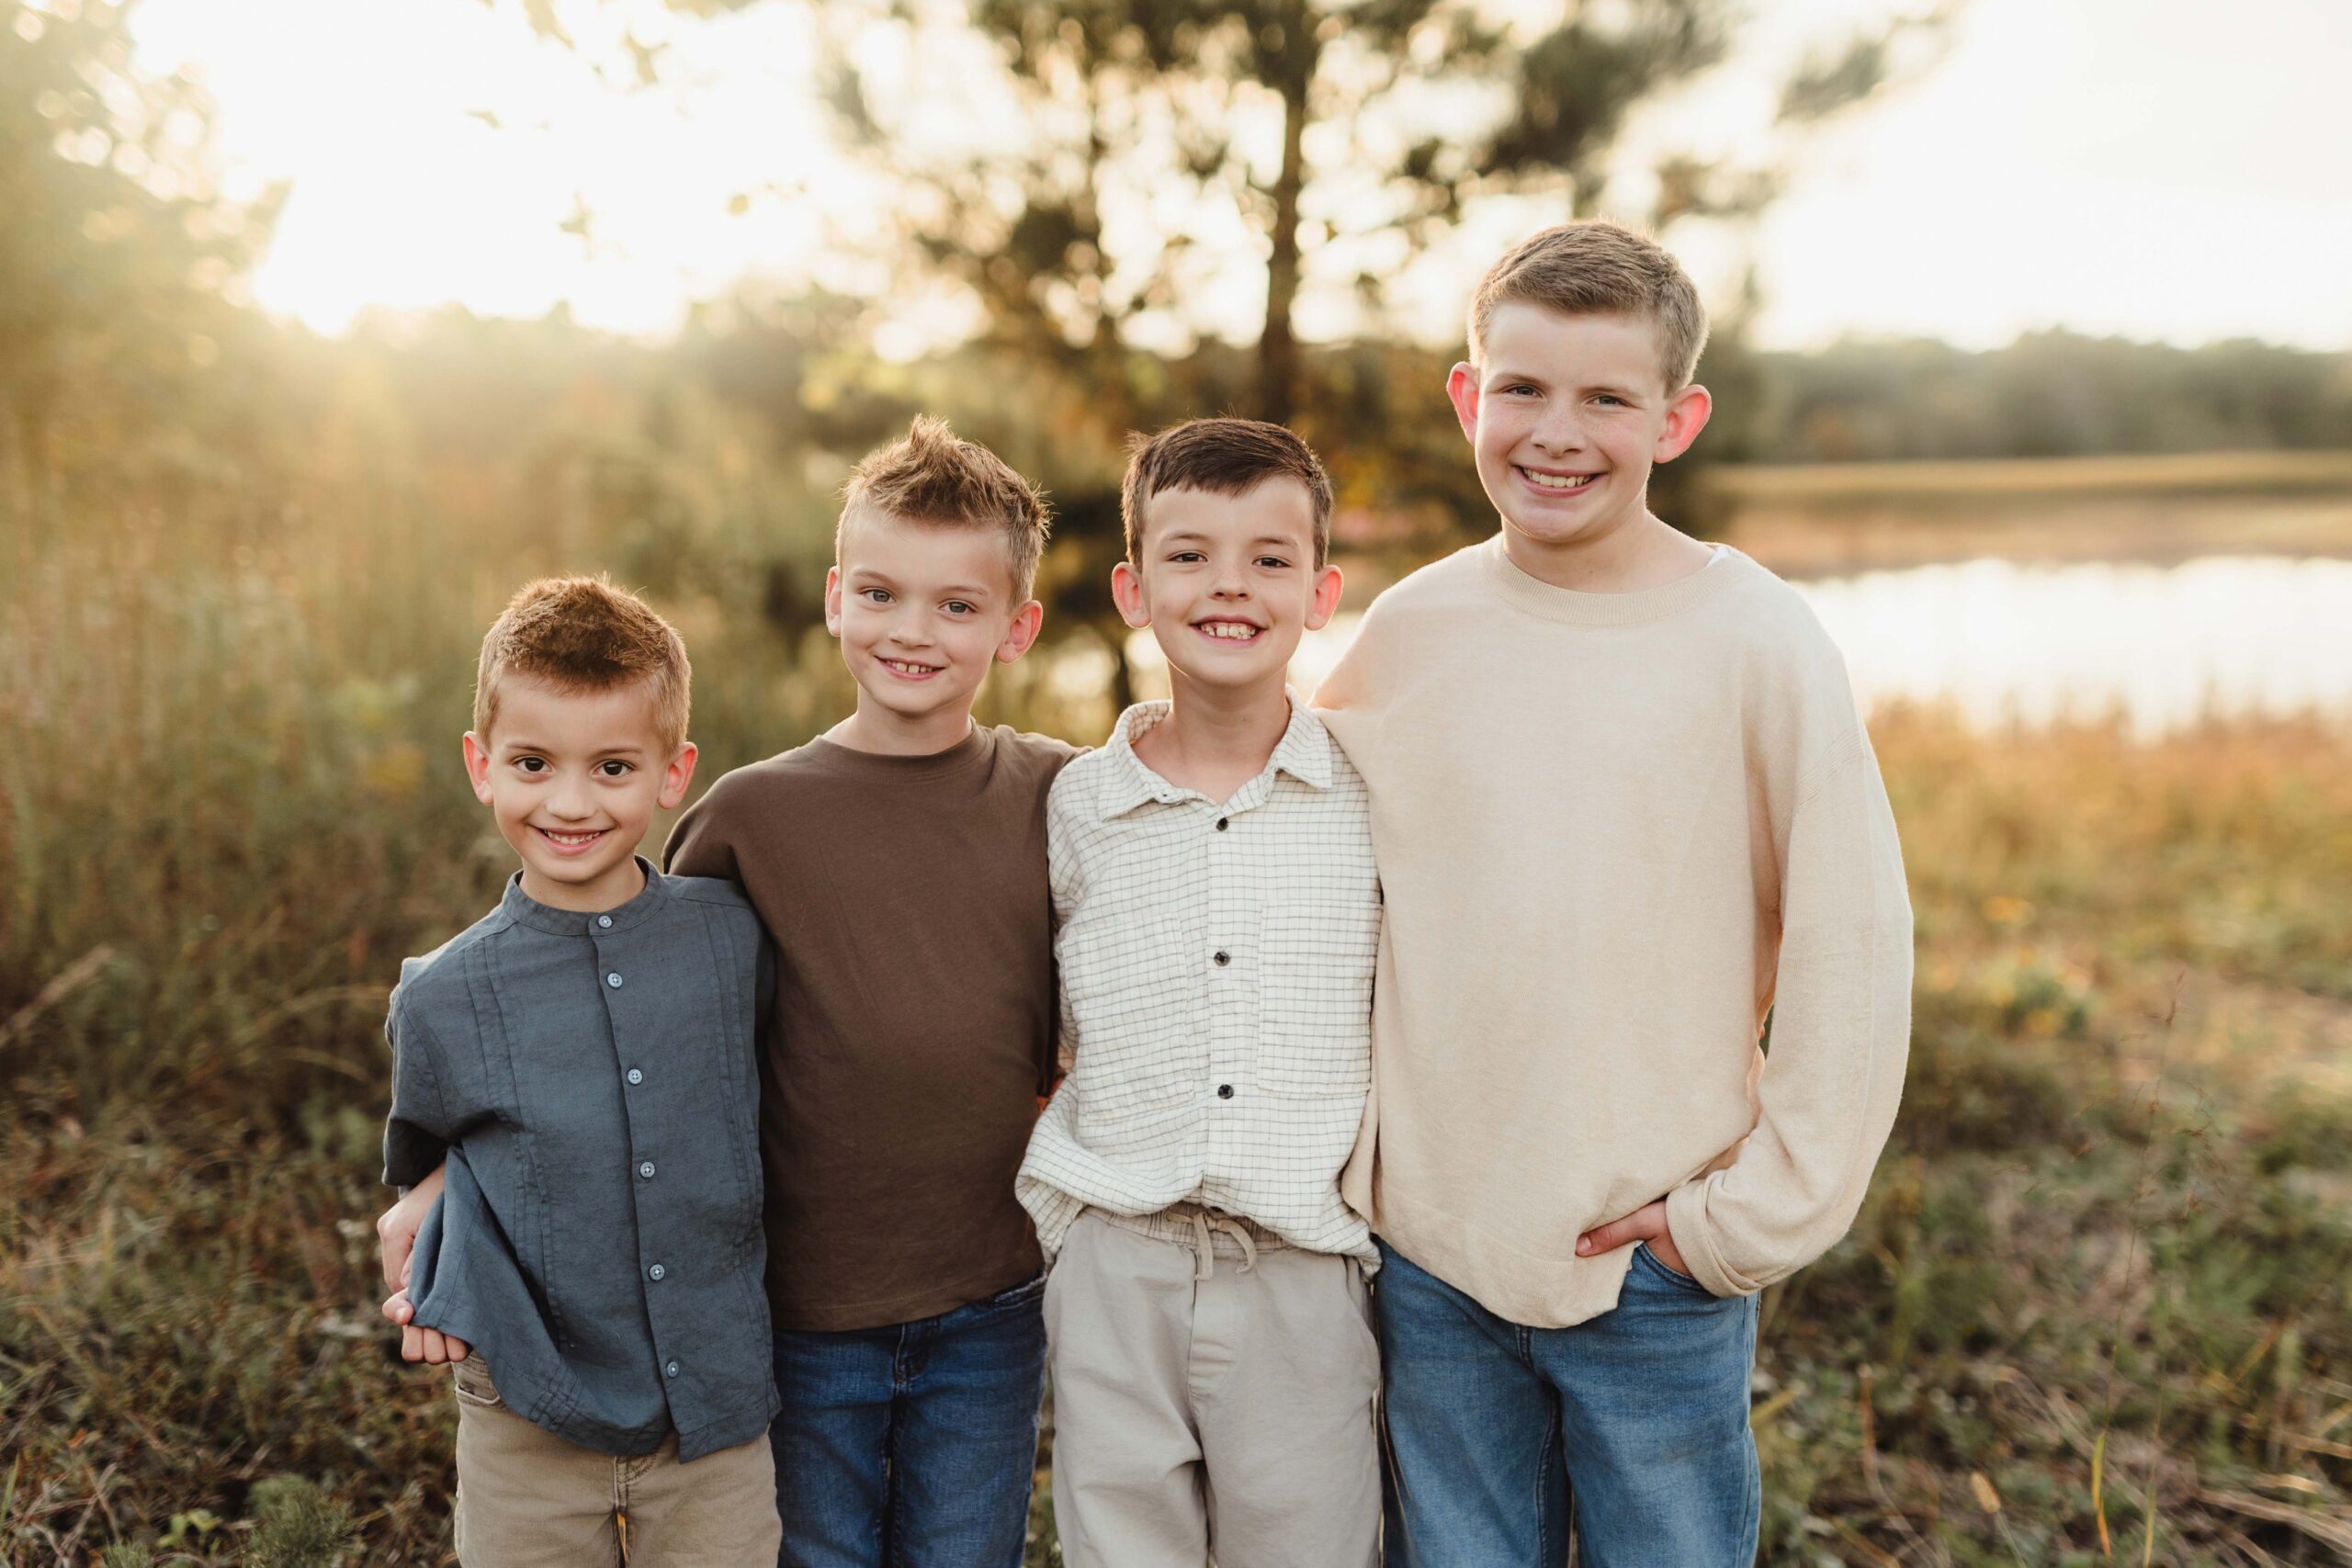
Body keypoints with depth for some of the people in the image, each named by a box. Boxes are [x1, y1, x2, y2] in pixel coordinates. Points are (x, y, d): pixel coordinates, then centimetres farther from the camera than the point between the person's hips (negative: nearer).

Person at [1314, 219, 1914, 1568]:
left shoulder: (1753, 636, -9)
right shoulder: (1406, 632, -1)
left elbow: (1855, 952, -7)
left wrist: (1755, 1219, -8)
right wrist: (1353, 1178, 5)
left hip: (1660, 1267, -2)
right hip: (1430, 1255, 3)